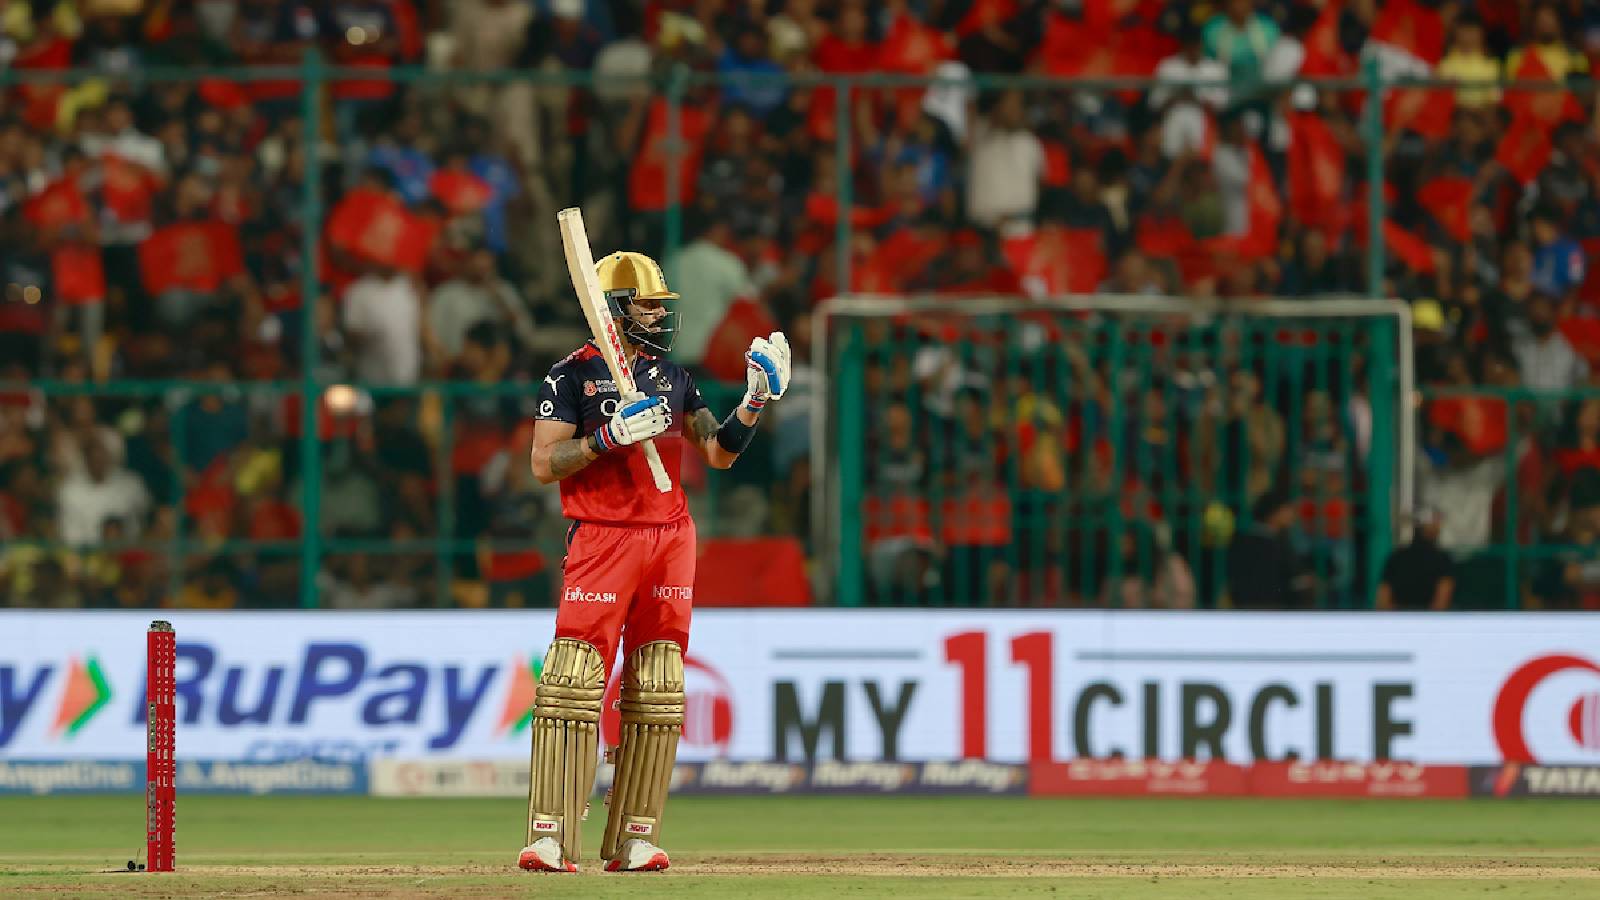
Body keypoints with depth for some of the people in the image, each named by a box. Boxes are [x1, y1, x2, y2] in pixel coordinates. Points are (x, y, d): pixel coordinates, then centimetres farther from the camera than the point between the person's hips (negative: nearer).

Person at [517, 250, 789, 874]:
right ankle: (551, 839, -14)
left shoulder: (674, 378, 15)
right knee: (573, 683, -13)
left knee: (658, 694, 2)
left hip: (669, 538, 6)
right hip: (601, 537, -6)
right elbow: (544, 464, -8)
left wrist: (756, 401, -1)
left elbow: (720, 453, 13)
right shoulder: (573, 375, -2)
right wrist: (612, 435, -19)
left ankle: (634, 840, 4)